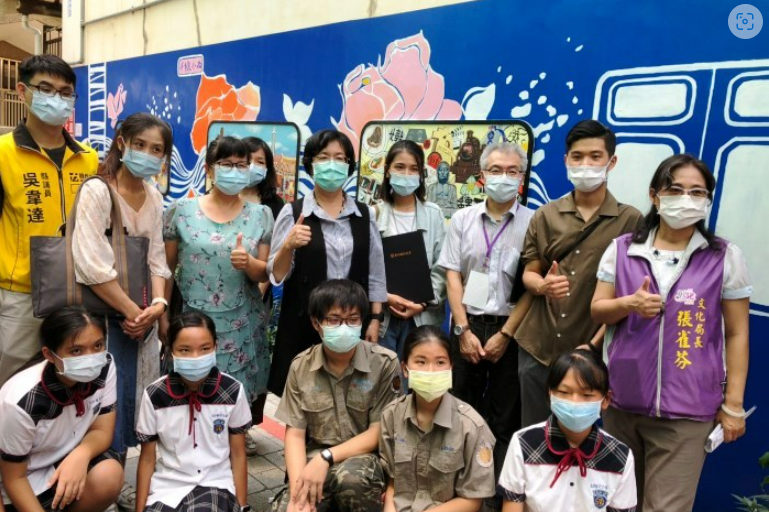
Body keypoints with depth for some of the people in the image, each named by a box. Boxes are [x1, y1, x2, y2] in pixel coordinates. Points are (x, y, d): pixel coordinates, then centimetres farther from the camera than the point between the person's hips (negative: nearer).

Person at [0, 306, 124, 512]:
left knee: (109, 475, -25)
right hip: (26, 482, -3)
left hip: (70, 459, 3)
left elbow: (102, 431, -13)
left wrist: (81, 455, -33)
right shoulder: (21, 402, -30)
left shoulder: (105, 368, -20)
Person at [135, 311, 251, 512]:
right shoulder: (154, 395, -8)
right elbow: (147, 458, 4)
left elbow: (238, 454, 1)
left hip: (215, 484, -2)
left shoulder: (232, 391, -9)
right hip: (167, 485, 2)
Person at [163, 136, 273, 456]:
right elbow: (166, 267, 2)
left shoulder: (260, 214, 2)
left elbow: (265, 273, 2)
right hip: (193, 318, -1)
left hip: (242, 324, 1)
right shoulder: (182, 210, -1)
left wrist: (248, 263, -19)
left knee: (238, 390, 9)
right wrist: (163, 315, 1)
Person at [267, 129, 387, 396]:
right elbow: (276, 276, -3)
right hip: (304, 325, -2)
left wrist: (375, 319, 3)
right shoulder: (293, 213, -3)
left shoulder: (365, 214, 5)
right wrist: (288, 246, -20)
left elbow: (375, 274, 7)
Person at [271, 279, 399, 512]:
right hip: (314, 459, 2)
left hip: (364, 458, -2)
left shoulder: (384, 363, -11)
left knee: (350, 475, -35)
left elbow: (379, 432, -9)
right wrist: (297, 492, -17)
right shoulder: (301, 366, -2)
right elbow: (294, 434, -2)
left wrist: (326, 458, -20)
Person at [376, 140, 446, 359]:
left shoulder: (433, 214, 5)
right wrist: (386, 297, -15)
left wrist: (424, 302, -9)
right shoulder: (373, 214, 1)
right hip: (380, 315, -1)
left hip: (421, 317, 1)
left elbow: (442, 268, 2)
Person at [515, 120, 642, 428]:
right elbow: (528, 273, 9)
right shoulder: (545, 215, 6)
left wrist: (595, 344, -9)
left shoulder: (630, 221, -3)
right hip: (536, 348, 3)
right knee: (532, 433, 14)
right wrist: (542, 285, -15)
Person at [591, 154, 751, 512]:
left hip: (686, 409, -2)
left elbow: (736, 333, 1)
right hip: (621, 400, 3)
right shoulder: (622, 249, 2)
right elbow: (597, 310, 6)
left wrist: (733, 404, 0)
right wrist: (629, 304, -16)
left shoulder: (725, 257, -3)